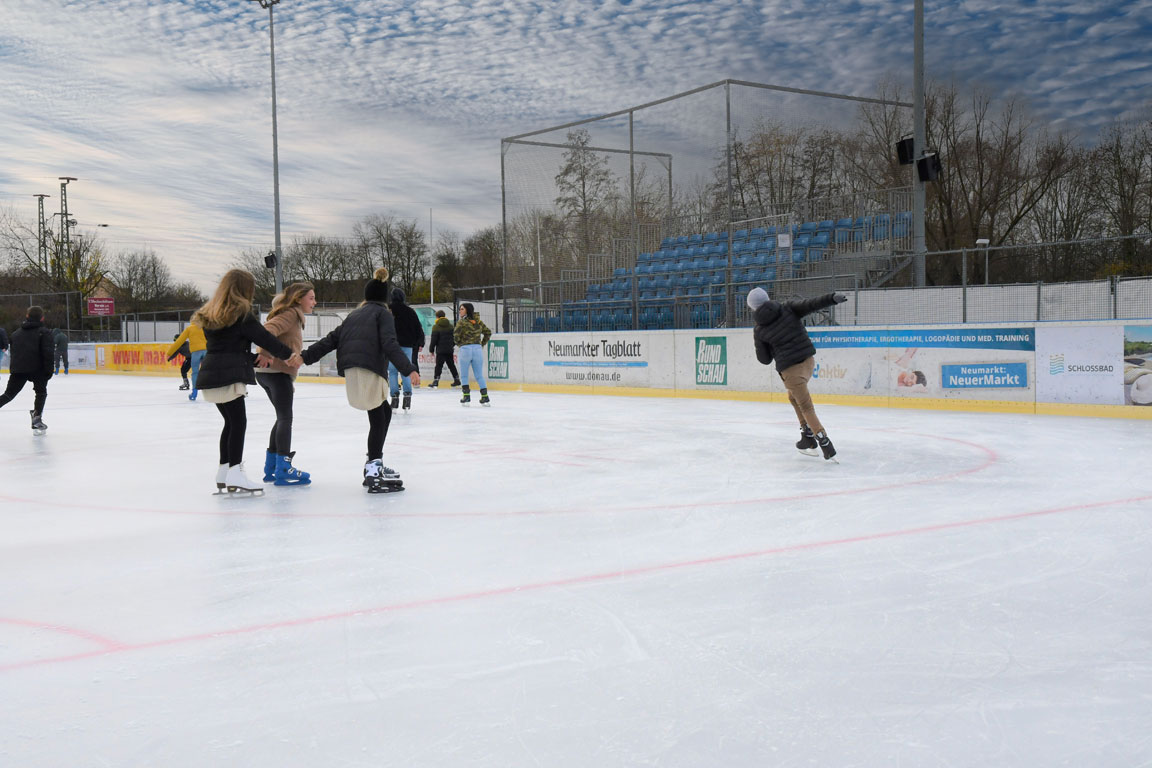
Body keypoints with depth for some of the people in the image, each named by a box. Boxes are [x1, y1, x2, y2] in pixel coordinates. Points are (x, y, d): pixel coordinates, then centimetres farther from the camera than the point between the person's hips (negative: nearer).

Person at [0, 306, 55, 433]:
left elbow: (12, 352, 20)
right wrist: (49, 370, -8)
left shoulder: (17, 332, 18)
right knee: (41, 393, 13)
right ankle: (37, 419, 1)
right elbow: (48, 352, -11)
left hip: (17, 369, 4)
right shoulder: (44, 332, 0)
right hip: (37, 369, -4)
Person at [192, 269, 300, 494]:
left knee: (231, 422, 15)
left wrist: (255, 358, 21)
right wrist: (289, 353, 3)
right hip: (230, 375, -8)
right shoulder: (240, 313, -7)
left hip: (211, 374, 8)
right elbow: (263, 337, -7)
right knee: (238, 422, -8)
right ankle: (235, 474, -15)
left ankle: (223, 474, 19)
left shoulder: (210, 315, 18)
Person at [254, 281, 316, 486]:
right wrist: (265, 355, -31)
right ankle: (283, 469, -7)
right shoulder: (291, 314, -8)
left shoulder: (294, 317, 21)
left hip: (268, 372, 10)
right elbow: (267, 330, -25)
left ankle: (270, 468, 21)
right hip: (277, 372, -10)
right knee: (285, 418, -7)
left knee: (283, 418, 16)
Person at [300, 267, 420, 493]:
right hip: (368, 372, -7)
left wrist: (305, 357, 23)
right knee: (377, 420, -7)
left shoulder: (354, 315, 26)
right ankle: (373, 473, -15)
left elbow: (331, 339, 20)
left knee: (384, 412, 21)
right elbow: (389, 344, -10)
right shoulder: (382, 313, 6)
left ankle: (375, 464, 27)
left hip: (352, 372, 7)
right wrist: (408, 369, -17)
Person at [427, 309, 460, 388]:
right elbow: (454, 337, 15)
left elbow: (434, 339, -10)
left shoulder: (436, 326, -9)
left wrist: (431, 349, 0)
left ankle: (436, 380, -10)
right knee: (451, 365, 15)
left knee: (439, 365, -5)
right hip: (449, 349, 5)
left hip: (440, 350, -5)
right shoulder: (450, 325, 8)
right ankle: (457, 379, 18)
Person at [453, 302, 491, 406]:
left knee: (464, 375, 9)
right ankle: (485, 397, 2)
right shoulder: (479, 321, 10)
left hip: (465, 349, -4)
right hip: (478, 349, 4)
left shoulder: (461, 322, -5)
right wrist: (482, 344, 16)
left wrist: (459, 344, 5)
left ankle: (466, 397, 5)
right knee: (479, 375, 8)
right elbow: (488, 333, 13)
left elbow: (456, 335, -12)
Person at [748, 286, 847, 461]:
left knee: (806, 407, 3)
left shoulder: (759, 331, -1)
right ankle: (808, 436, 28)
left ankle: (825, 444, -7)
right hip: (808, 361, 5)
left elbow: (765, 359, 6)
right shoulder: (787, 309, 1)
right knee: (794, 397, 27)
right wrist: (832, 298, -19)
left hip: (790, 369, -5)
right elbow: (811, 304, -14)